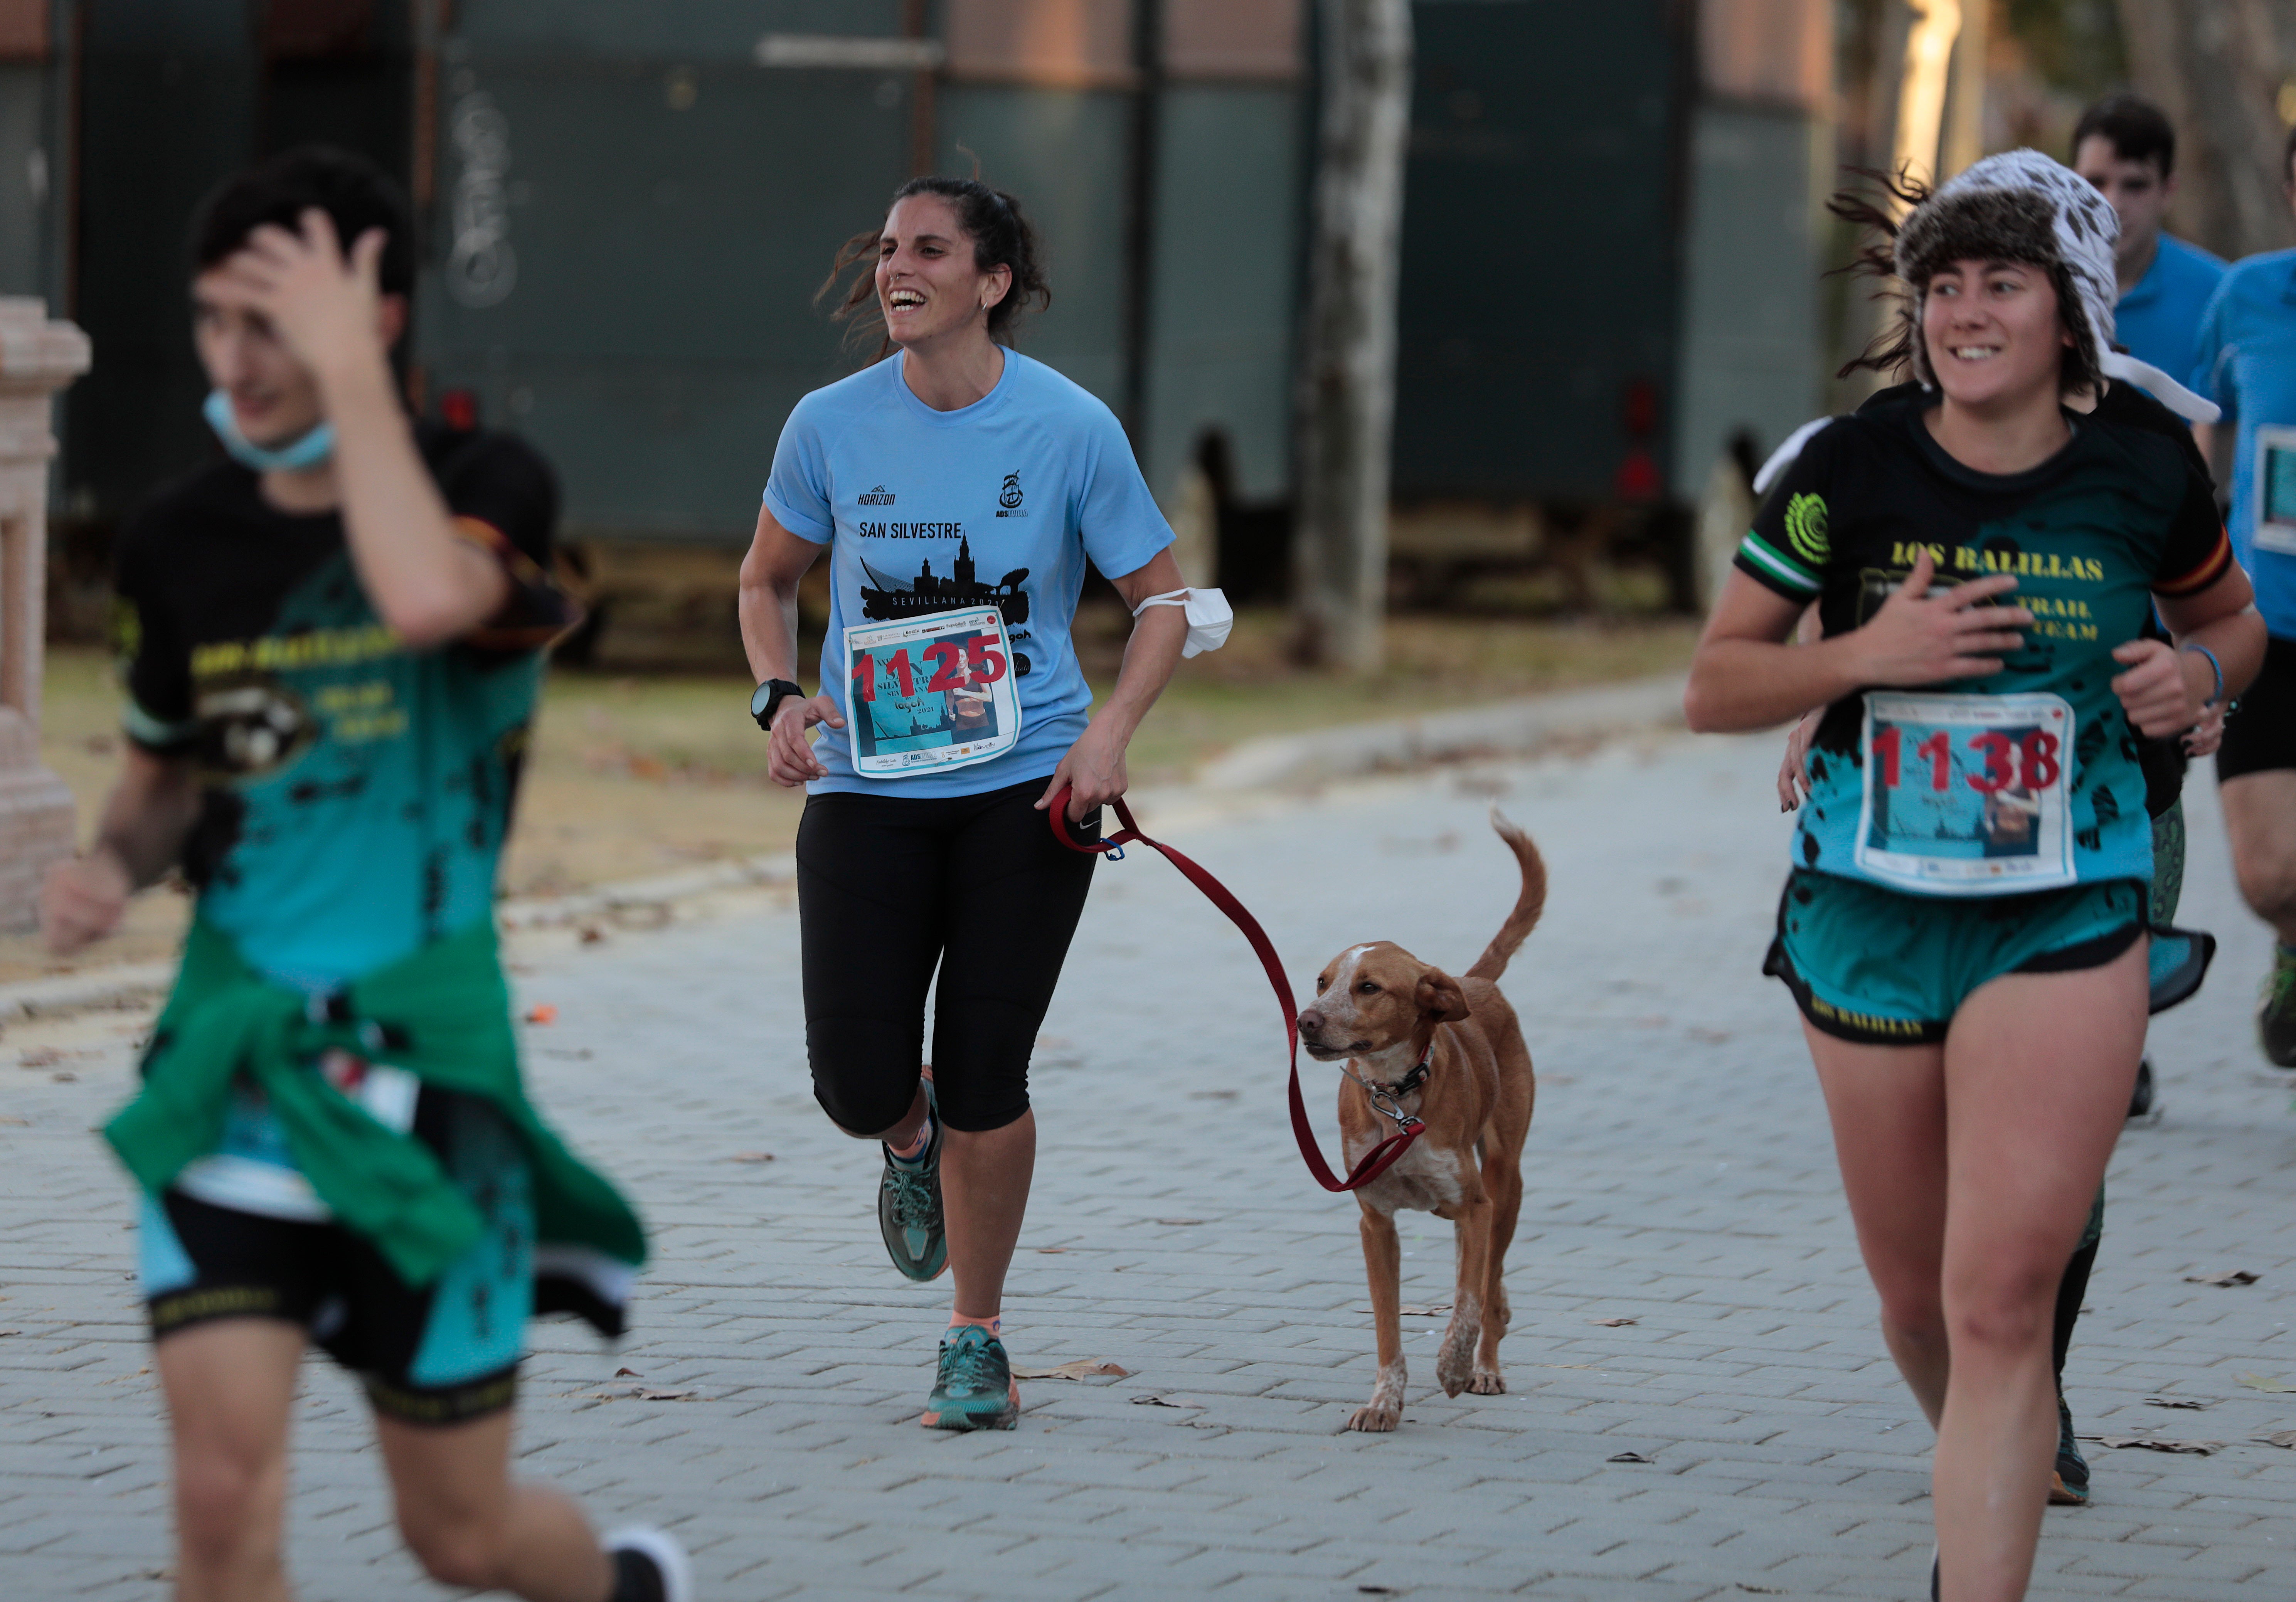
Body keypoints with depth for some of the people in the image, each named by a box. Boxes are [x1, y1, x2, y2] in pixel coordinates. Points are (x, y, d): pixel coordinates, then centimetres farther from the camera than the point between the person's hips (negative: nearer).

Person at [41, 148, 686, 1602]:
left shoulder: (492, 492, -9)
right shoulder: (183, 542, 4)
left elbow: (429, 600, -34)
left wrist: (350, 375, -24)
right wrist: (108, 870, -2)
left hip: (423, 1059, -3)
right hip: (232, 1048, 3)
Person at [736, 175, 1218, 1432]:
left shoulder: (1069, 428, -6)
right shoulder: (831, 425, -2)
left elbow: (1163, 600, 3)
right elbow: (766, 579, 15)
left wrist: (1108, 733, -13)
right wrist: (779, 695, -4)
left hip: (1026, 789, -1)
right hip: (867, 793, 1)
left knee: (984, 1079, -4)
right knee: (856, 1087, -6)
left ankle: (976, 1340, 17)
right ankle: (912, 1140, 34)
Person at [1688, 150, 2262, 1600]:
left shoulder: (2143, 476, -3)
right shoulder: (1850, 473, -6)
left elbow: (2231, 616, 18)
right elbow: (1714, 687, -1)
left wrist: (2201, 673, -6)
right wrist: (1867, 653, -18)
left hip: (2066, 922, -2)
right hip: (1870, 918, 2)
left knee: (2002, 1300, -15)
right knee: (1918, 1299, 15)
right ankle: (1996, 1477, 46)